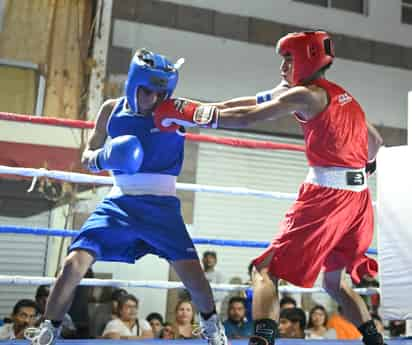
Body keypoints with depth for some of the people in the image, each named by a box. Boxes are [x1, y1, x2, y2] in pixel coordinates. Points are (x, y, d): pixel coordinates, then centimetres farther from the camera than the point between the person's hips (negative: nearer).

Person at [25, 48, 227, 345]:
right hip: (119, 203, 2)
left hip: (162, 206, -1)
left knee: (192, 272, -7)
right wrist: (103, 158, -15)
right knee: (74, 264, -11)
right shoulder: (112, 110, 0)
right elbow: (87, 156, 9)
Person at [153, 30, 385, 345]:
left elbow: (246, 117, -10)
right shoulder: (346, 98, 19)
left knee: (266, 271, -6)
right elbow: (375, 142, 29)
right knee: (334, 282, 25)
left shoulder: (306, 94, -3)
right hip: (359, 199, 8)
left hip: (326, 195, -8)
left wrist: (191, 113, -6)